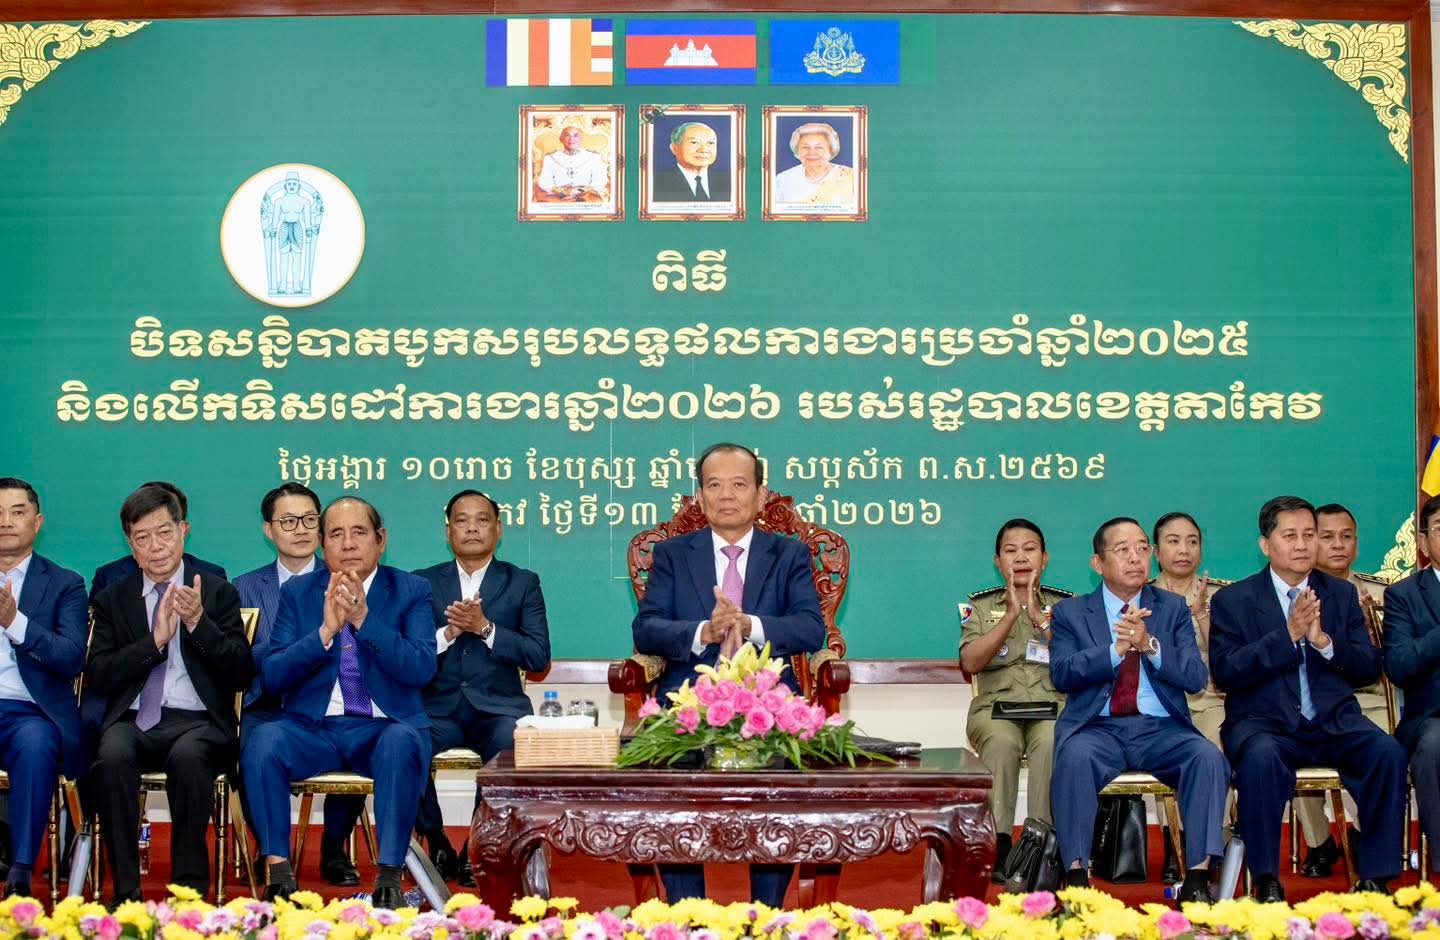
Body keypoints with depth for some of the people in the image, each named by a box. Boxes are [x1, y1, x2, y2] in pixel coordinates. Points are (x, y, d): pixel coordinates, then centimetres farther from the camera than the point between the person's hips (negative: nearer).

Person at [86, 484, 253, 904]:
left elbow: (241, 675, 1)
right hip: (132, 720, 1)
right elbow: (96, 677, 2)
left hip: (197, 721, -1)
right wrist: (155, 640, -10)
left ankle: (190, 884, -25)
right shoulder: (112, 599, 15)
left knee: (188, 756, -36)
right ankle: (125, 890, -25)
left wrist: (198, 623, -13)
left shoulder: (219, 593, 11)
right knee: (112, 756, -34)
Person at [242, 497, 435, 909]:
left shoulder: (411, 591, 6)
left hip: (385, 726, -1)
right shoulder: (296, 593, 10)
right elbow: (273, 676, 0)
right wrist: (326, 631, -15)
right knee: (262, 741, -30)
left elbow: (421, 668, -8)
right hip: (313, 726, 2)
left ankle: (389, 878, -30)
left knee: (403, 743, -36)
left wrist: (364, 619, -17)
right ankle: (278, 872, -23)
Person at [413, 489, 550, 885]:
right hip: (437, 707, 1)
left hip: (497, 707, -1)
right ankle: (436, 845, -7)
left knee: (514, 741, -35)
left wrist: (485, 628, -12)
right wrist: (449, 632, -13)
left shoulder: (523, 583, 11)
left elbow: (538, 657, 0)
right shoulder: (422, 583, 13)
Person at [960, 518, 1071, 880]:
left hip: (1052, 706, 0)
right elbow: (971, 663, -1)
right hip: (995, 707, 0)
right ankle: (999, 845, -34)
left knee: (1050, 741, -36)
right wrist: (1011, 615, -6)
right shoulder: (981, 606, 16)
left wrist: (1039, 618, -6)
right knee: (1001, 741, -36)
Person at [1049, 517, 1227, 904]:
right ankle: (1076, 875, -30)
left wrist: (1149, 645, -14)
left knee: (1209, 756, -28)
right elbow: (1062, 674, -5)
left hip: (1161, 729, 2)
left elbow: (1195, 677, 3)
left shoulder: (1174, 608, 15)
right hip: (1097, 728, -1)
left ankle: (1198, 876, -27)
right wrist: (1116, 649, -18)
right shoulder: (1070, 612, 12)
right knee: (1076, 756, -35)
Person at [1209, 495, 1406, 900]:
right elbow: (1225, 673, -9)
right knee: (1260, 757, -37)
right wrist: (1288, 634, -16)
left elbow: (1368, 668, 9)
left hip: (1334, 722, 3)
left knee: (1388, 753, -26)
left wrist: (1324, 641, -11)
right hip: (1264, 724, -3)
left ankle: (1374, 878, -17)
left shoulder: (1341, 594, 16)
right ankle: (1266, 881, -25)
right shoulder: (1232, 601, 5)